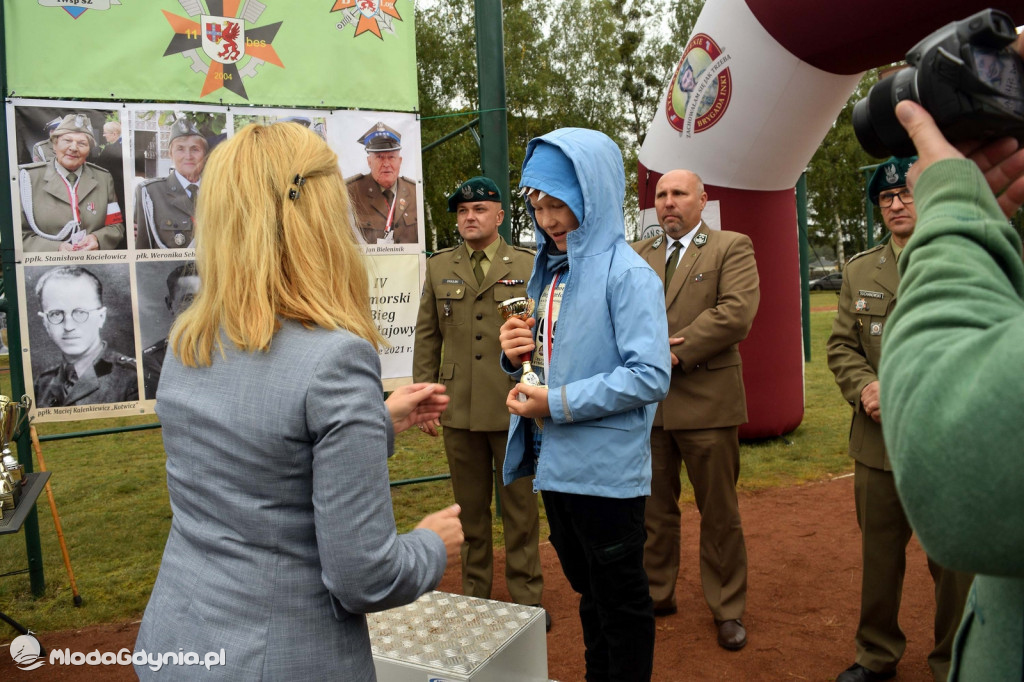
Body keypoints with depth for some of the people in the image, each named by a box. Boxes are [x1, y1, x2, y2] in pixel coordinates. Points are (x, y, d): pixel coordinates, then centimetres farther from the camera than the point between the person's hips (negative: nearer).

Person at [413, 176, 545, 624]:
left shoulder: (528, 265, 3)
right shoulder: (438, 267, 9)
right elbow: (427, 336, 9)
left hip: (513, 407, -2)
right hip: (459, 407, 2)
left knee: (520, 506, 7)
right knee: (470, 506, 13)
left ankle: (526, 595, 22)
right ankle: (475, 590, 29)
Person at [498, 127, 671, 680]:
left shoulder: (627, 273, -15)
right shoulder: (550, 270, 9)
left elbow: (650, 375, -23)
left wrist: (559, 403, -21)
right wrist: (519, 354, -5)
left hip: (605, 469, -8)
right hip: (556, 463, 8)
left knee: (621, 602, 10)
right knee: (588, 591, 23)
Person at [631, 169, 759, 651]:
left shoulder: (732, 247, 0)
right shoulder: (638, 255, 15)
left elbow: (736, 313, -14)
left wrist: (676, 353, -16)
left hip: (706, 399, -4)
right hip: (646, 402, 4)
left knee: (719, 512, 8)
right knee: (653, 507, 14)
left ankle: (727, 609, 25)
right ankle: (657, 594, 31)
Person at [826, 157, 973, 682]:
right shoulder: (859, 271, 10)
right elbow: (841, 344, 9)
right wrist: (864, 387, -10)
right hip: (879, 440, 3)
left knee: (955, 561, 10)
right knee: (878, 554, 15)